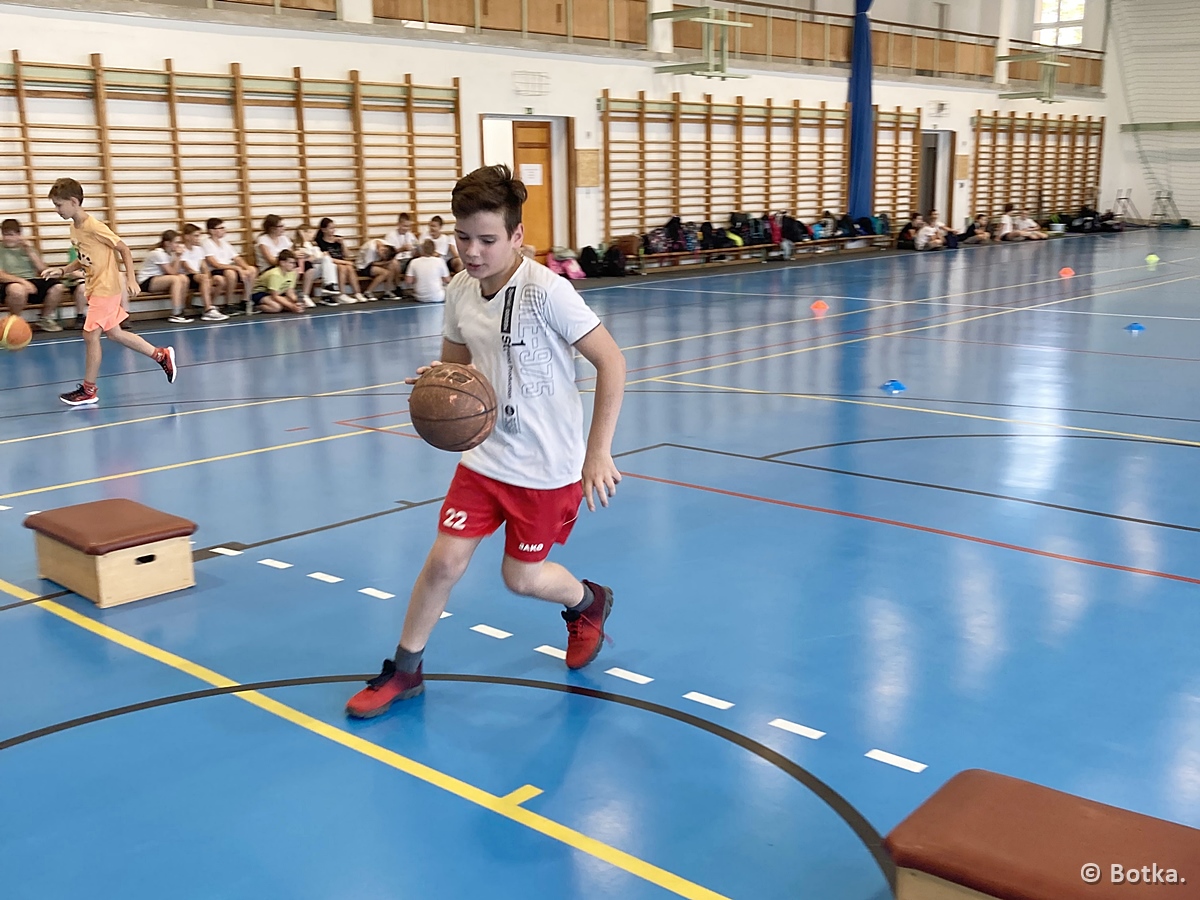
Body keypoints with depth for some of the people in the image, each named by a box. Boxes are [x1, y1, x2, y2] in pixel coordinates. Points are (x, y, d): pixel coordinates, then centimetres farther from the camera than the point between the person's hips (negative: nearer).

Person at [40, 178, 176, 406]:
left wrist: (131, 280, -18)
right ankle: (162, 355, 25)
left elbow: (124, 249, -14)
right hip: (95, 287, 9)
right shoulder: (74, 227, 7)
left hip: (105, 288, -9)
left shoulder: (94, 227, -19)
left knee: (90, 335, -6)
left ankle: (89, 390, 3)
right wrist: (62, 271, 5)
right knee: (114, 333, 15)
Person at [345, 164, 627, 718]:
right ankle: (404, 671, 19)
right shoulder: (459, 291, -3)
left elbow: (611, 362, -20)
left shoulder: (546, 291, -22)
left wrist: (598, 451, -23)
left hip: (548, 466, -5)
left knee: (520, 577, 7)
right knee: (445, 560, 0)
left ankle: (587, 603, 40)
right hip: (485, 456, 5)